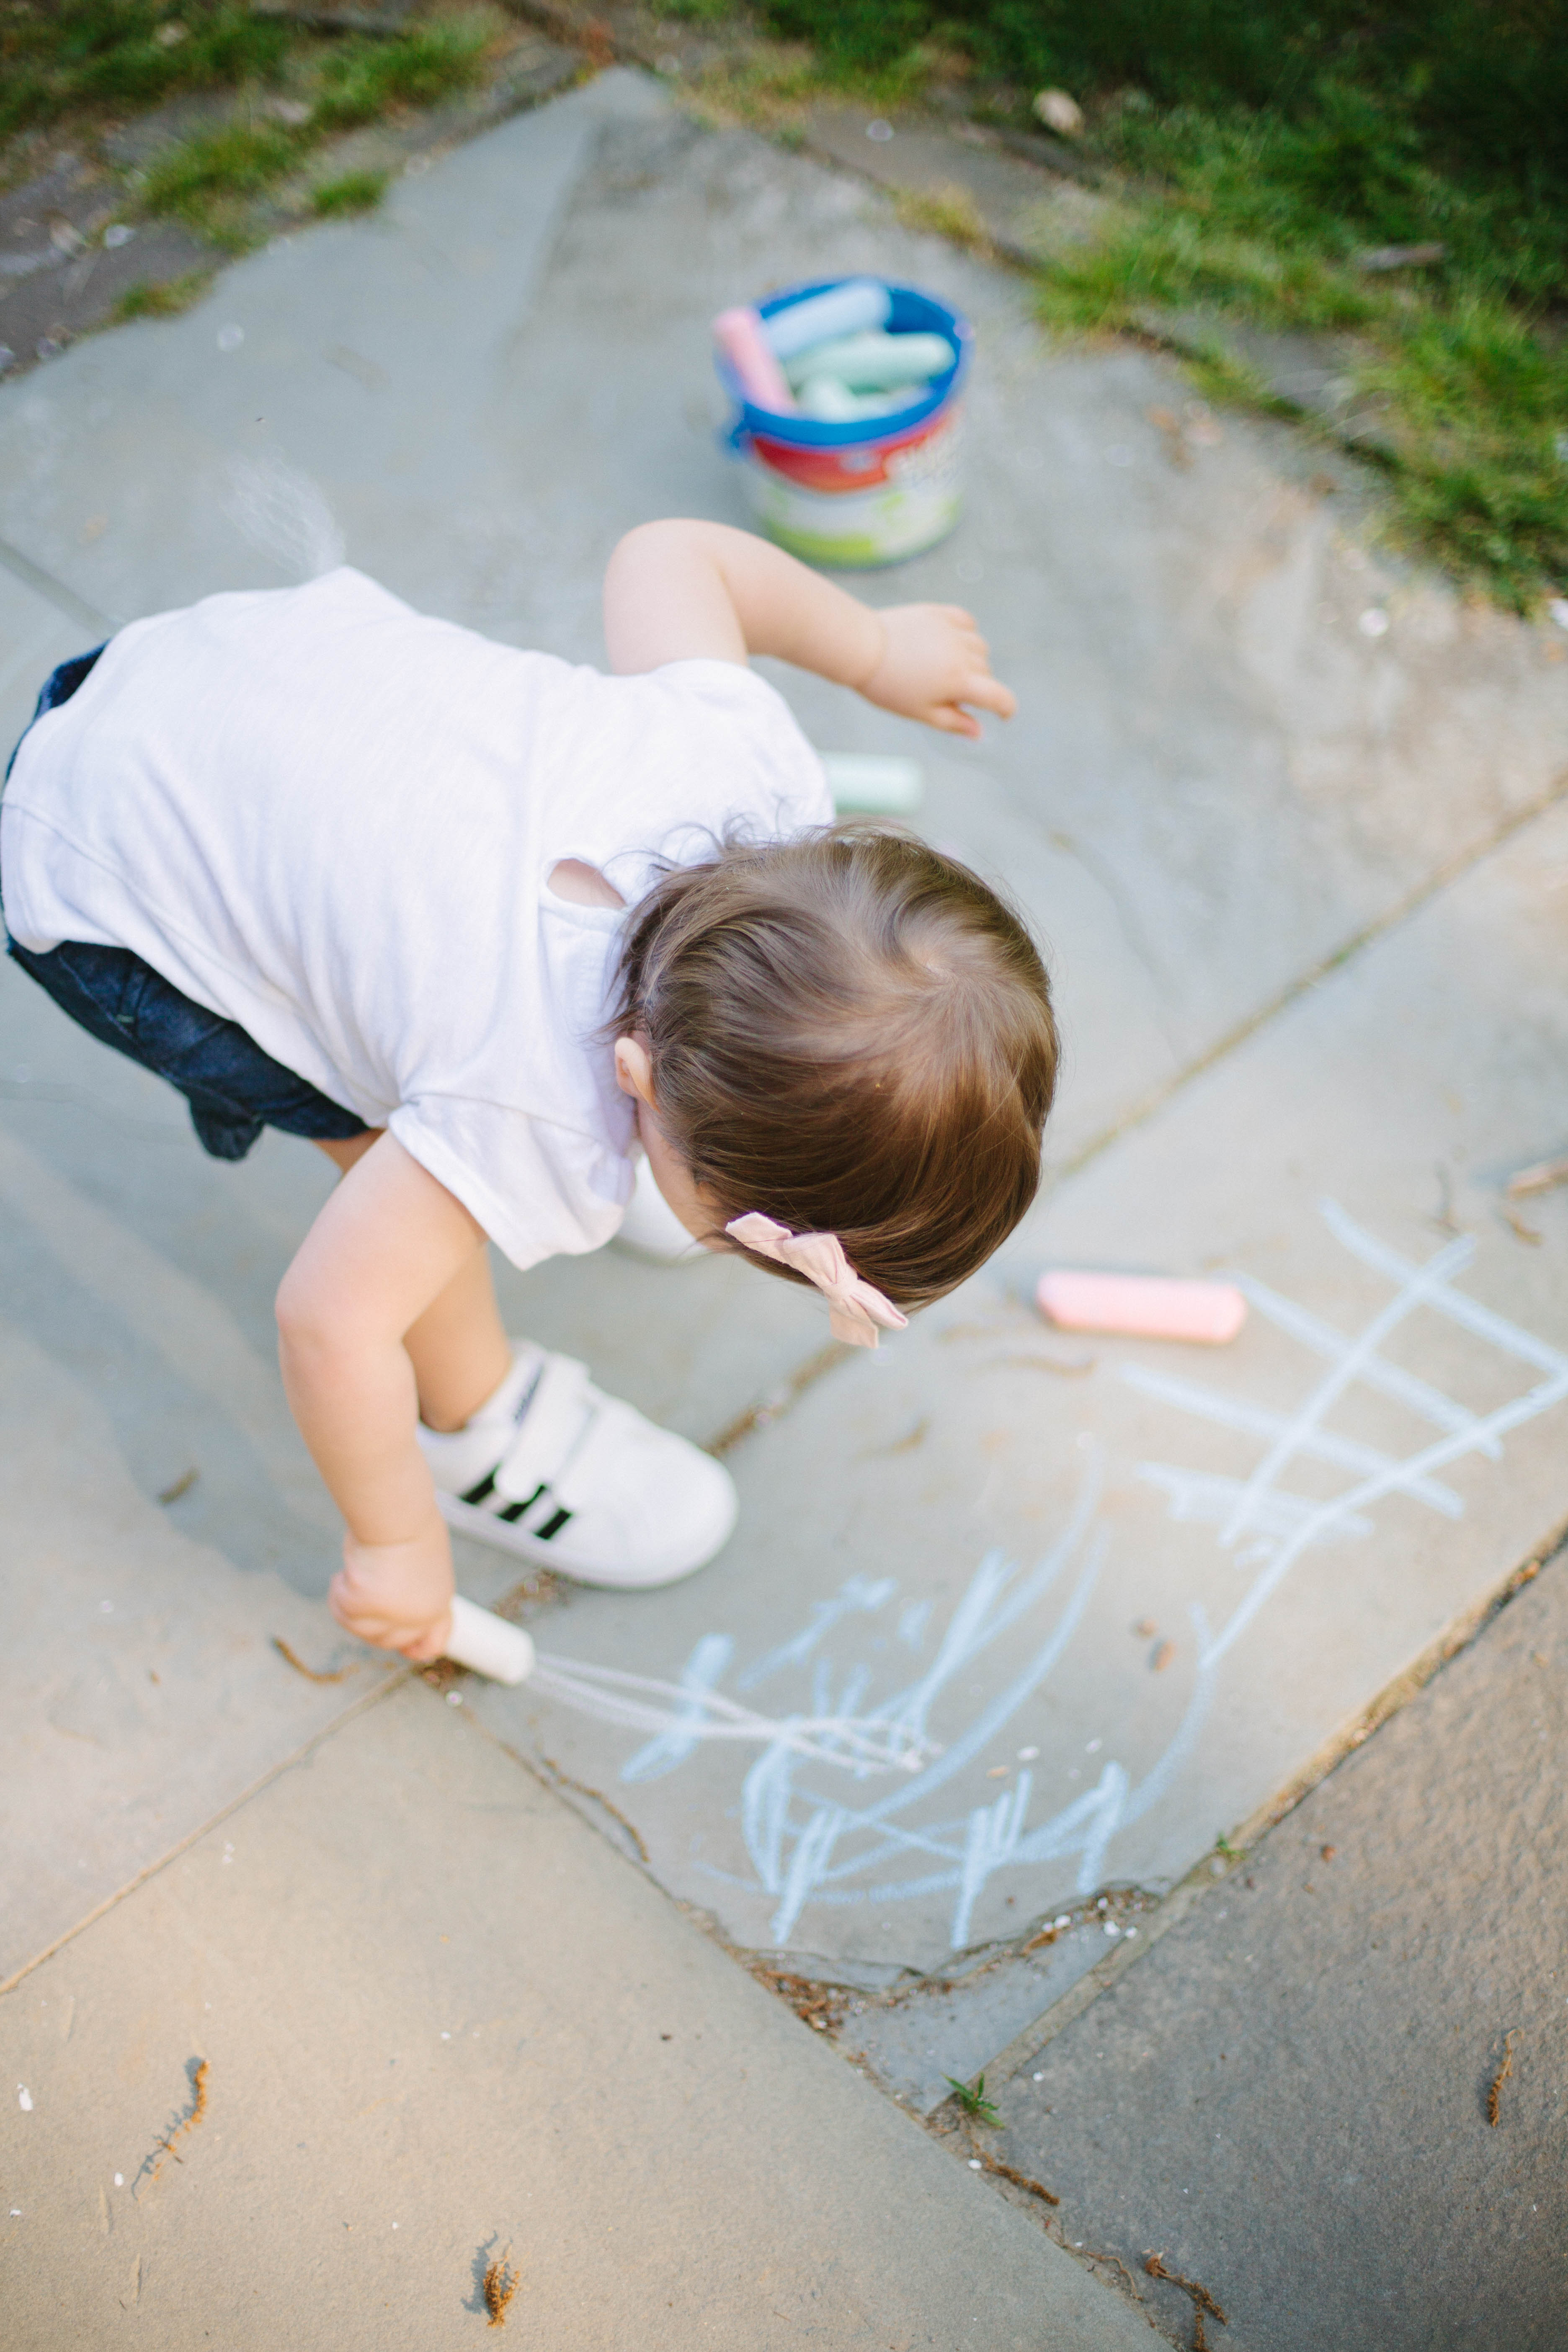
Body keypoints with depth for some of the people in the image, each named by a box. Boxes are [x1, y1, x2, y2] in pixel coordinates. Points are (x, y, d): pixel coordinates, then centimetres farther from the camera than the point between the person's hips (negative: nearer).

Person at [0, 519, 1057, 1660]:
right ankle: (481, 1435, 15)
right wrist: (395, 1543, -10)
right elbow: (332, 1321, -27)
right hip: (103, 885, -6)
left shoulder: (753, 764, -21)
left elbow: (669, 555, -4)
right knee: (396, 1136, -8)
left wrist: (873, 650, 10)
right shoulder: (542, 1118, -35)